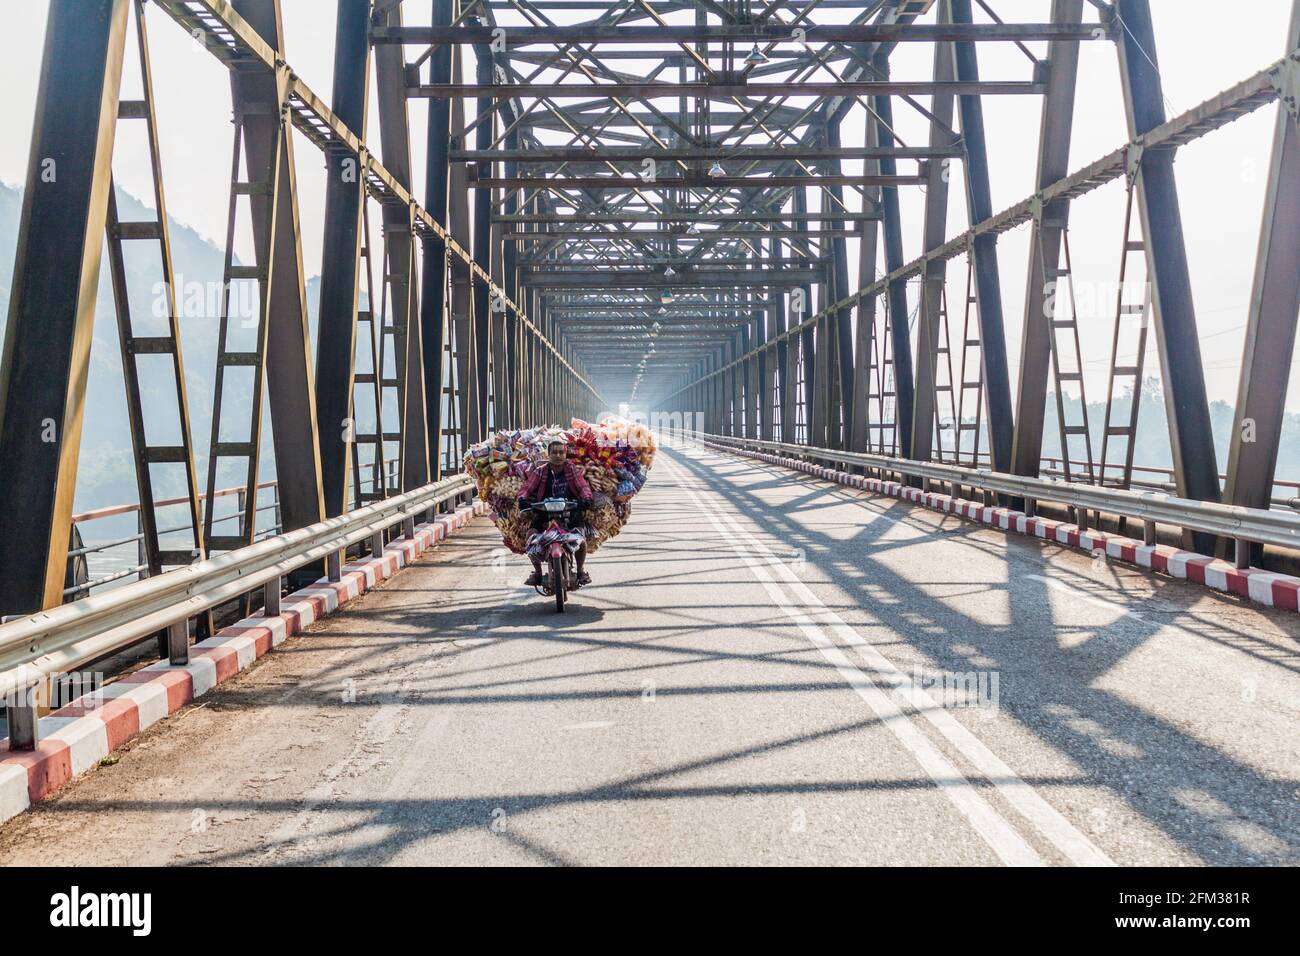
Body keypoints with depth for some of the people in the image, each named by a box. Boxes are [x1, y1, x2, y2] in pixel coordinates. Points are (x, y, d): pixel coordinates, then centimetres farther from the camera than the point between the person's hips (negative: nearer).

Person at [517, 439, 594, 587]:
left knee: (581, 539, -22)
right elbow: (527, 487, -2)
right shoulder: (540, 471, 2)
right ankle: (537, 571, 5)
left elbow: (583, 486, -6)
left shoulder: (572, 469, 2)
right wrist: (523, 498, -24)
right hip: (544, 514, 1)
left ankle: (581, 570, 6)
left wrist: (586, 497, -27)